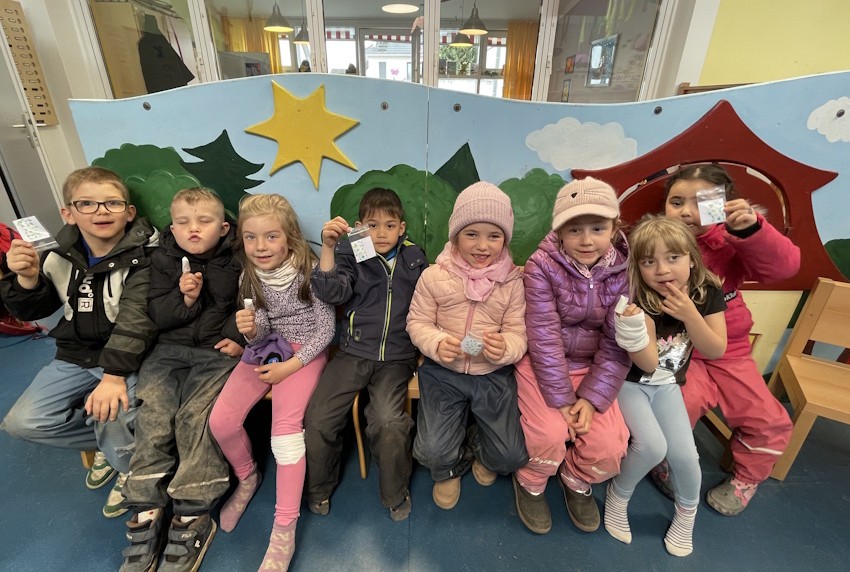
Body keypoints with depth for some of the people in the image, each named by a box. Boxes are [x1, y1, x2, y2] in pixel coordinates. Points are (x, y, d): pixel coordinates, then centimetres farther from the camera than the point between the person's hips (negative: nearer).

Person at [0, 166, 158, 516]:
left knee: (112, 417, -26)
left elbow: (136, 316, -25)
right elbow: (32, 311, 11)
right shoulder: (61, 257, 2)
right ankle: (109, 441, 18)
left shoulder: (144, 253, -15)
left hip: (127, 357, -6)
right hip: (75, 357, 6)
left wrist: (115, 375, -33)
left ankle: (131, 466, 9)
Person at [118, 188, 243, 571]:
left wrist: (238, 337, -12)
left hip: (218, 351, -3)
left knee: (196, 416, -21)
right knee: (152, 416, -16)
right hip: (170, 349, 4)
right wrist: (185, 299, -14)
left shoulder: (237, 261, 0)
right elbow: (157, 316, 5)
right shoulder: (163, 261, 9)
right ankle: (145, 513, -7)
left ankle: (192, 518, -13)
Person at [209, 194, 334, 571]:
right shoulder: (250, 276, -1)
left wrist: (289, 366, -18)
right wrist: (250, 330, -23)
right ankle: (247, 476, 22)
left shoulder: (310, 271, -16)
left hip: (304, 352, -5)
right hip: (266, 350, 5)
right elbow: (260, 335, 1)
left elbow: (326, 329, -12)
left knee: (285, 424, -24)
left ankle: (284, 532, -8)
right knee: (220, 421, -11)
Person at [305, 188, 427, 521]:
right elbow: (332, 293, -14)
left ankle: (396, 494, 10)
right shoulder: (350, 255, 3)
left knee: (388, 422, -21)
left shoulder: (415, 257, 9)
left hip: (397, 357, 0)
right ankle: (319, 488, 23)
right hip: (354, 352, 1)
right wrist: (328, 247, -23)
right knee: (317, 418, -10)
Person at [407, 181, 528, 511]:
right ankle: (450, 468, 29)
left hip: (494, 375, 2)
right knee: (432, 452, -12)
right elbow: (417, 322, -4)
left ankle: (479, 449, 36)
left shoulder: (512, 283, -5)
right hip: (443, 373, -1)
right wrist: (437, 344, -26)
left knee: (511, 456, -2)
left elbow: (518, 334, -5)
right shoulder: (434, 276, -8)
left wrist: (505, 348, -30)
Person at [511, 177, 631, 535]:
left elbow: (616, 345, -7)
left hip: (593, 368, 3)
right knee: (550, 435, -23)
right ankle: (530, 484, 14)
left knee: (609, 448, -12)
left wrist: (592, 398, -15)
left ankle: (577, 481, 25)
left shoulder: (623, 271, -8)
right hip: (543, 364, -3)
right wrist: (560, 398, -18)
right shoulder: (542, 265, -17)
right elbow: (544, 336, -18)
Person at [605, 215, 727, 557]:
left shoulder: (708, 293, -11)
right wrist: (634, 328, -44)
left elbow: (716, 351, -9)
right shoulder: (640, 301, -24)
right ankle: (617, 498, 9)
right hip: (629, 382, -4)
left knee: (684, 453, -6)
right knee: (652, 446, -21)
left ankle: (686, 514, 28)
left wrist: (690, 314, -26)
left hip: (667, 385, 4)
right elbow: (648, 364, -24)